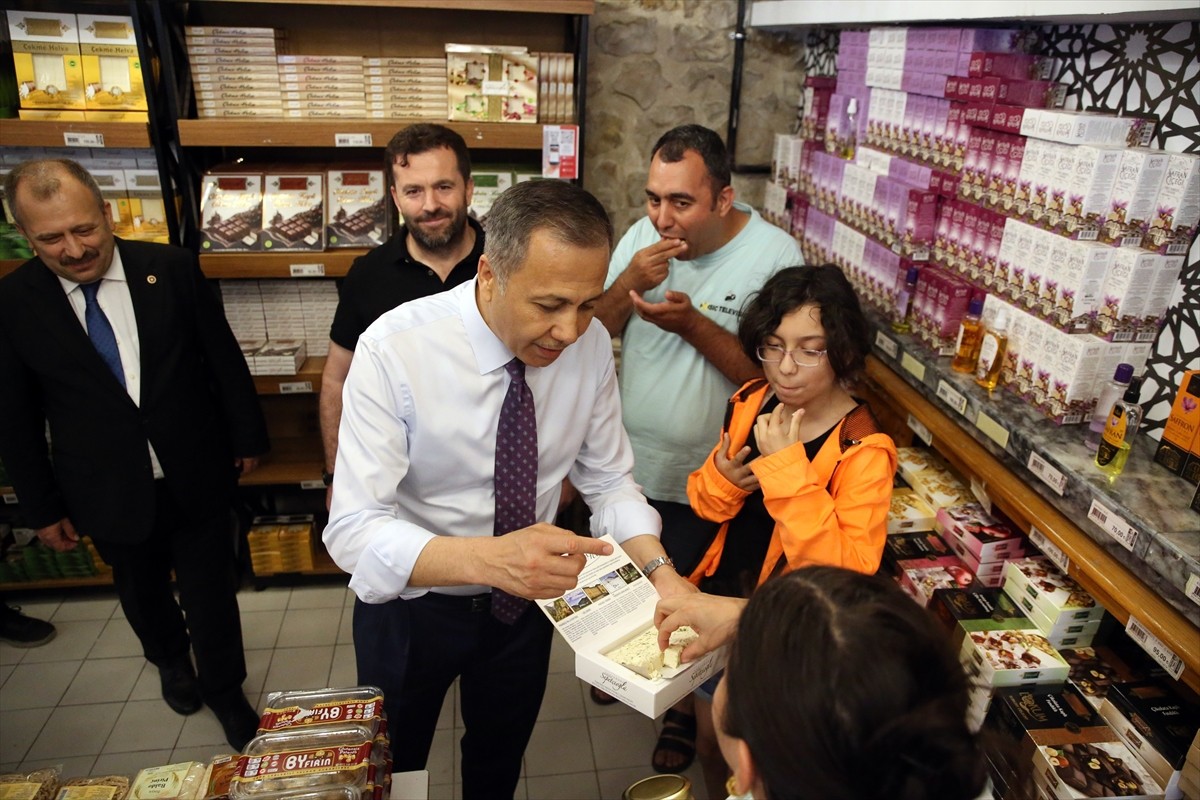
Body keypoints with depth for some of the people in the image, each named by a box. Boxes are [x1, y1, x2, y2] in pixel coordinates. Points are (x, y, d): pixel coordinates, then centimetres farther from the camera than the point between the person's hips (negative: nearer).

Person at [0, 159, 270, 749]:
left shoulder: (172, 268, -11)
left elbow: (224, 358, -1)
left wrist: (248, 437, 4)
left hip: (197, 478, -1)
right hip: (110, 494, 1)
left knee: (211, 593, 12)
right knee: (142, 595, 24)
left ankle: (223, 688, 38)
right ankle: (170, 659, 55)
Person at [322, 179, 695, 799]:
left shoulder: (591, 343, -17)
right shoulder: (393, 351, -30)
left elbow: (609, 481, -8)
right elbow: (355, 532, -32)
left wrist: (660, 572, -25)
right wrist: (489, 558, -49)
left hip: (525, 593, 3)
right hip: (412, 600, -3)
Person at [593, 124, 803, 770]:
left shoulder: (774, 256, -19)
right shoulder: (642, 237, -7)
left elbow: (769, 373, -20)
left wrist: (692, 324, -30)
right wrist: (629, 282, -22)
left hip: (707, 479, -4)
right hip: (630, 459, 4)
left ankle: (684, 701, 45)